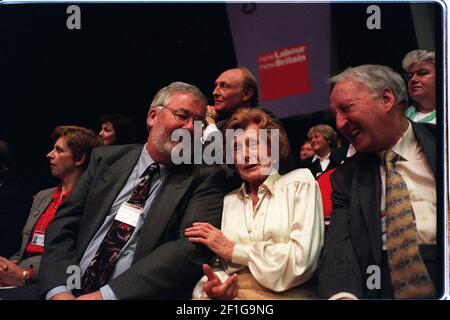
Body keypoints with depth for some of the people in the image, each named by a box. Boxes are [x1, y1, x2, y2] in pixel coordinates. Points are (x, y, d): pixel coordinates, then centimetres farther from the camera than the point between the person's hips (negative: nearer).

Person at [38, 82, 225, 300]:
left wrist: (108, 294, -20)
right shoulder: (106, 159, 9)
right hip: (72, 290, 3)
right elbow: (64, 223, 5)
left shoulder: (206, 178, -1)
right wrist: (59, 290, -12)